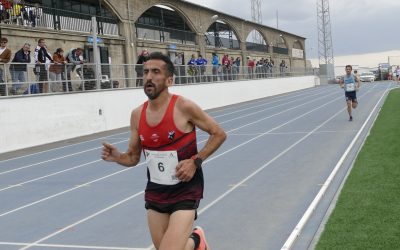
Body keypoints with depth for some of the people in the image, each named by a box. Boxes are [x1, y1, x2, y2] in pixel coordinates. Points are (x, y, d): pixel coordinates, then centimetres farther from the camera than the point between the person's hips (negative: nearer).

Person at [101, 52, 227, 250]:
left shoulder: (184, 107, -16)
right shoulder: (137, 114, -1)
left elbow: (219, 134, -6)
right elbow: (133, 157, 9)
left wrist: (195, 161, -17)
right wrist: (117, 157, -13)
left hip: (185, 191, -5)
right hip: (155, 192, 5)